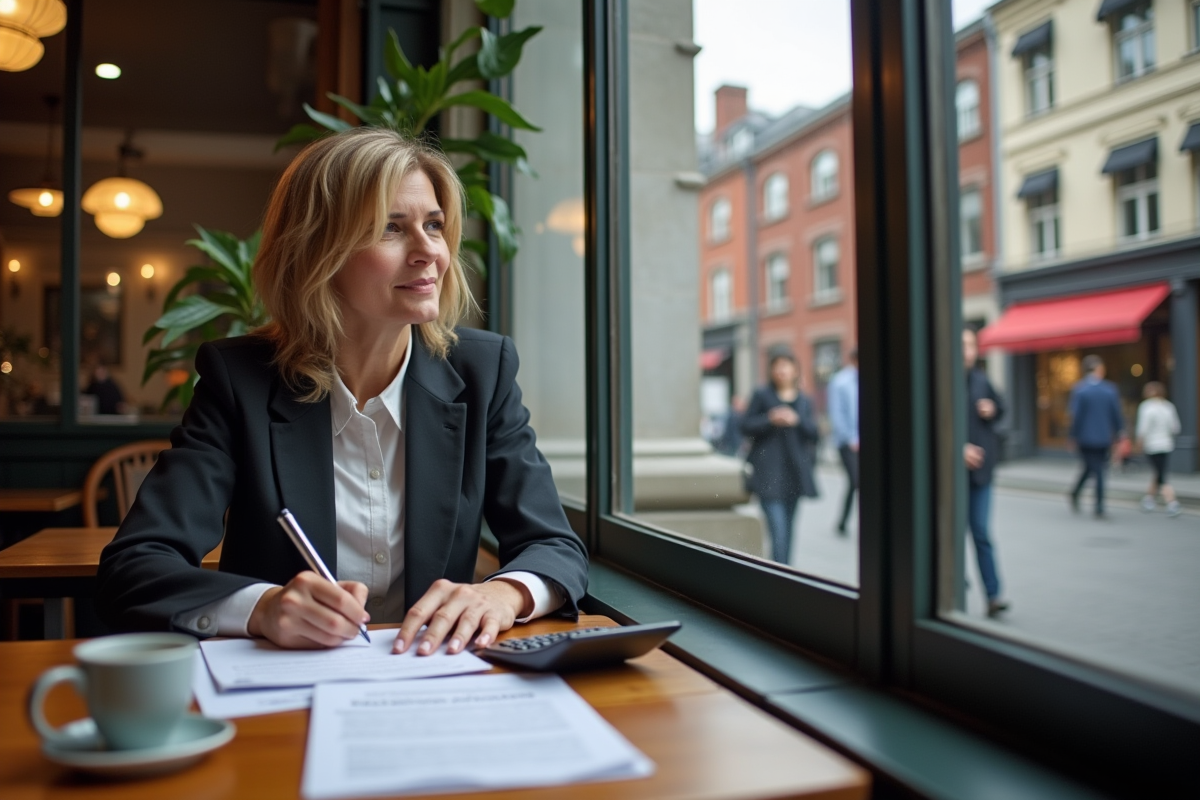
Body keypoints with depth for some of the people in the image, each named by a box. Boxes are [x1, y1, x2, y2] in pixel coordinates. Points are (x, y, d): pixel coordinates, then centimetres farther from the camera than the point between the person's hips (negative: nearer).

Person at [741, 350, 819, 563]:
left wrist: (797, 420, -11)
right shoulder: (761, 396, 3)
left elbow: (814, 431, 6)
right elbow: (746, 427, 0)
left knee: (788, 528, 11)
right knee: (778, 531, -13)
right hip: (769, 473, -4)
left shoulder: (805, 400, 12)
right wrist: (771, 419, -14)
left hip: (795, 472, 4)